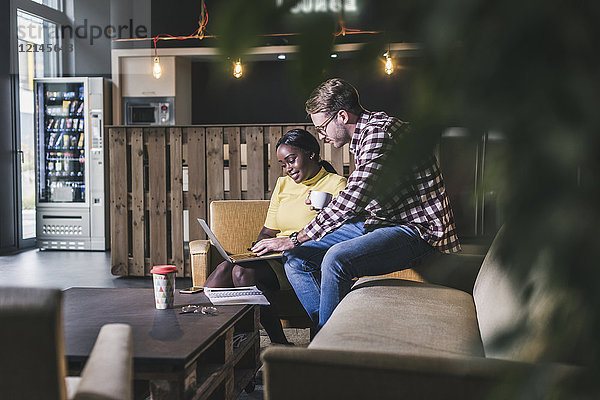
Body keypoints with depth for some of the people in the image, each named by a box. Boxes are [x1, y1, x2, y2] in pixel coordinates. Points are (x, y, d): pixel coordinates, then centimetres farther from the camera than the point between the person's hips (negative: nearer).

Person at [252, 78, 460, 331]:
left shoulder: (381, 130, -19)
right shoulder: (362, 136, 14)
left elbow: (352, 201, -26)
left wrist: (295, 240, -21)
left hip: (418, 229, -10)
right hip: (380, 222, 10)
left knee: (337, 258, -33)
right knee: (296, 260, 0)